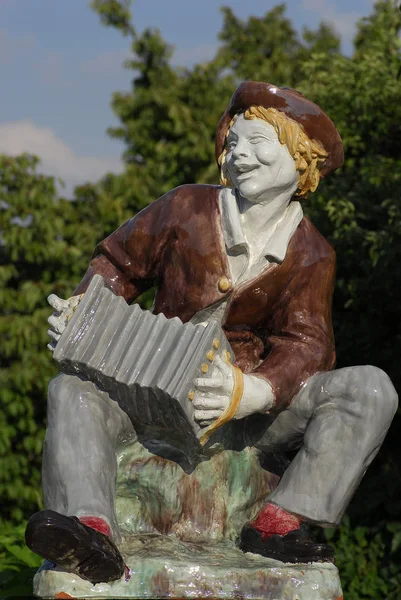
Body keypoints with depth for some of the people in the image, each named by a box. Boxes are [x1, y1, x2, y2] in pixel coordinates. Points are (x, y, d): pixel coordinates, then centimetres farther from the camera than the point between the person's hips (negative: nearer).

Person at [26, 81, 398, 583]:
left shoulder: (309, 255, 2)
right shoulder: (186, 210, 4)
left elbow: (305, 344, -8)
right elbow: (118, 262, 13)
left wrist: (254, 392, -30)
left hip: (257, 406, 0)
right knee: (71, 390, -29)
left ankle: (280, 520, -33)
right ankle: (91, 529, -53)